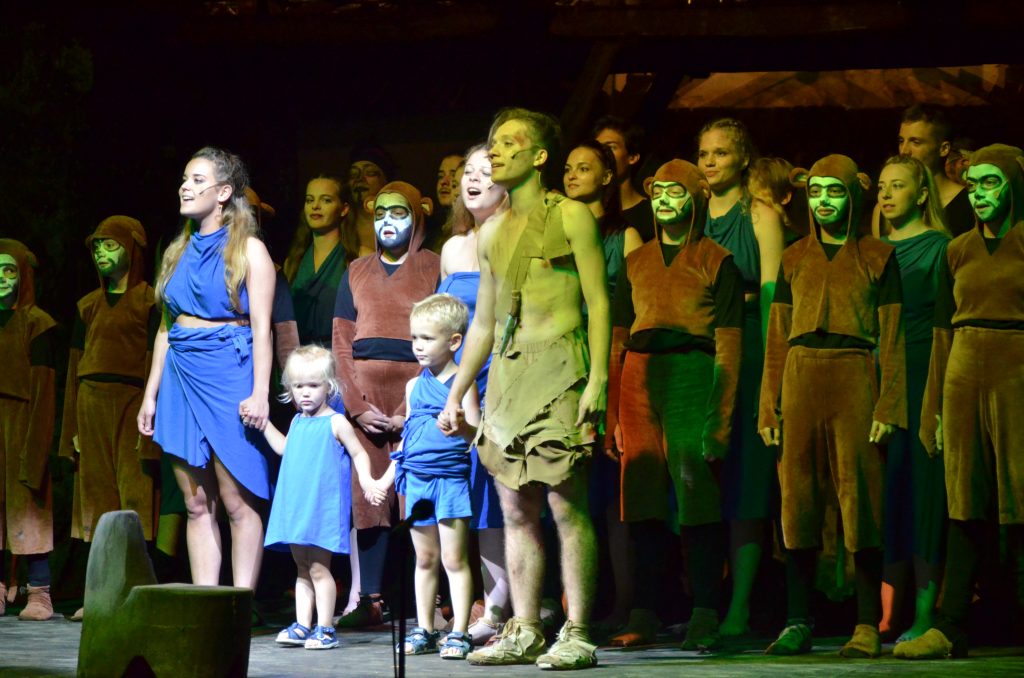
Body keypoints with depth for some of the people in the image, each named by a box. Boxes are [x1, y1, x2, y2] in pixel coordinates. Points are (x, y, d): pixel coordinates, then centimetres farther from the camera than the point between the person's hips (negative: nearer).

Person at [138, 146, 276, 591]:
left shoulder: (248, 250, -1)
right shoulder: (179, 253, 16)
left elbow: (262, 328, -8)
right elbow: (166, 328, 18)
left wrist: (259, 393, -16)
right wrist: (151, 393, 14)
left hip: (228, 376, -6)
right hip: (181, 378, 6)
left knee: (236, 502, -6)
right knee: (197, 504, 5)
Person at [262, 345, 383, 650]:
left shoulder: (335, 423, -8)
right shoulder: (297, 422, 12)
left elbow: (358, 454, -7)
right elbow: (284, 448, 29)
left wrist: (366, 480, -22)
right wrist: (264, 423, 27)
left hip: (323, 508, -7)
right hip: (295, 507, 7)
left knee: (318, 568, -6)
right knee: (302, 568, 11)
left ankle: (325, 629, -1)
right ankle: (302, 626, 15)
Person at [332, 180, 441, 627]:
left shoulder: (435, 269, 6)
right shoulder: (356, 273, 17)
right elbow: (341, 343, 11)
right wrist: (357, 406, -3)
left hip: (415, 392, -3)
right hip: (364, 394, 3)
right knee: (367, 497, -1)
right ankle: (370, 601, 1)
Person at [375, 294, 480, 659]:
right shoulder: (414, 386, 13)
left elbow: (476, 430, -10)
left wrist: (460, 426, -31)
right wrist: (390, 475, 18)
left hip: (450, 477, -6)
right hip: (416, 478, 6)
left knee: (454, 558, -5)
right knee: (425, 558, 12)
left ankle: (459, 633, -2)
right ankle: (424, 631, 18)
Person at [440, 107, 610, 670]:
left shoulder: (570, 216, 1)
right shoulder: (492, 232, 18)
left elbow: (598, 301, -4)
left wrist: (598, 379, -15)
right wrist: (455, 394, 21)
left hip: (558, 369, -6)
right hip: (505, 372, 6)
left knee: (566, 505, -9)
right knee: (517, 510, 5)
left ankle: (576, 635, -7)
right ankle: (524, 633, 10)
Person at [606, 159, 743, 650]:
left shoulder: (716, 262, 6)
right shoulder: (636, 263, 19)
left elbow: (728, 345, 1)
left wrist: (720, 418, -8)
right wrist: (612, 415, 9)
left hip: (691, 374, -4)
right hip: (639, 377, 4)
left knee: (697, 494, -10)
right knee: (642, 499, 0)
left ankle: (704, 617, -8)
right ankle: (643, 617, 2)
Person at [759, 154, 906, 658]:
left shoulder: (877, 258, 5)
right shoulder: (794, 258, 14)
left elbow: (891, 339, 2)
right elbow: (777, 337, 14)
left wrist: (888, 406, -7)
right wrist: (769, 407, 7)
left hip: (855, 381, -3)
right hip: (801, 381, 3)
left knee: (859, 499, -5)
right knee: (798, 500, 1)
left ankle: (867, 626, -2)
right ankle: (798, 623, 5)